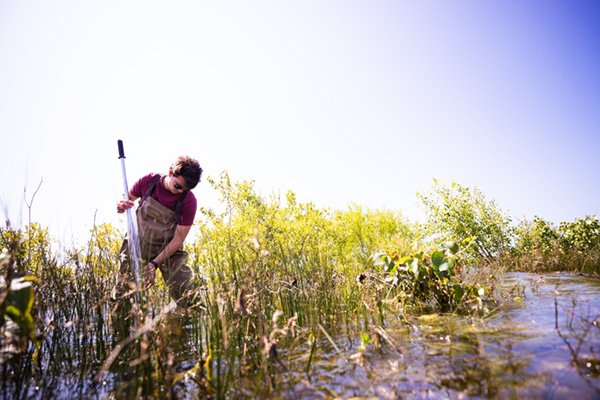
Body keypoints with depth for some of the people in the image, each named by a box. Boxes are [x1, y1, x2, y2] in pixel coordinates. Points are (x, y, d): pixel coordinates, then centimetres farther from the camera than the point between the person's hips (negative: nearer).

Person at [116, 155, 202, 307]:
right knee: (124, 290, 8)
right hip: (137, 245, 3)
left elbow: (178, 239, -17)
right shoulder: (149, 181, -13)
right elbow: (128, 198, 5)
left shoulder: (189, 201, -21)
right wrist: (121, 206, -20)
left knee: (185, 297, -11)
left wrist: (155, 264, -22)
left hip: (168, 250, -2)